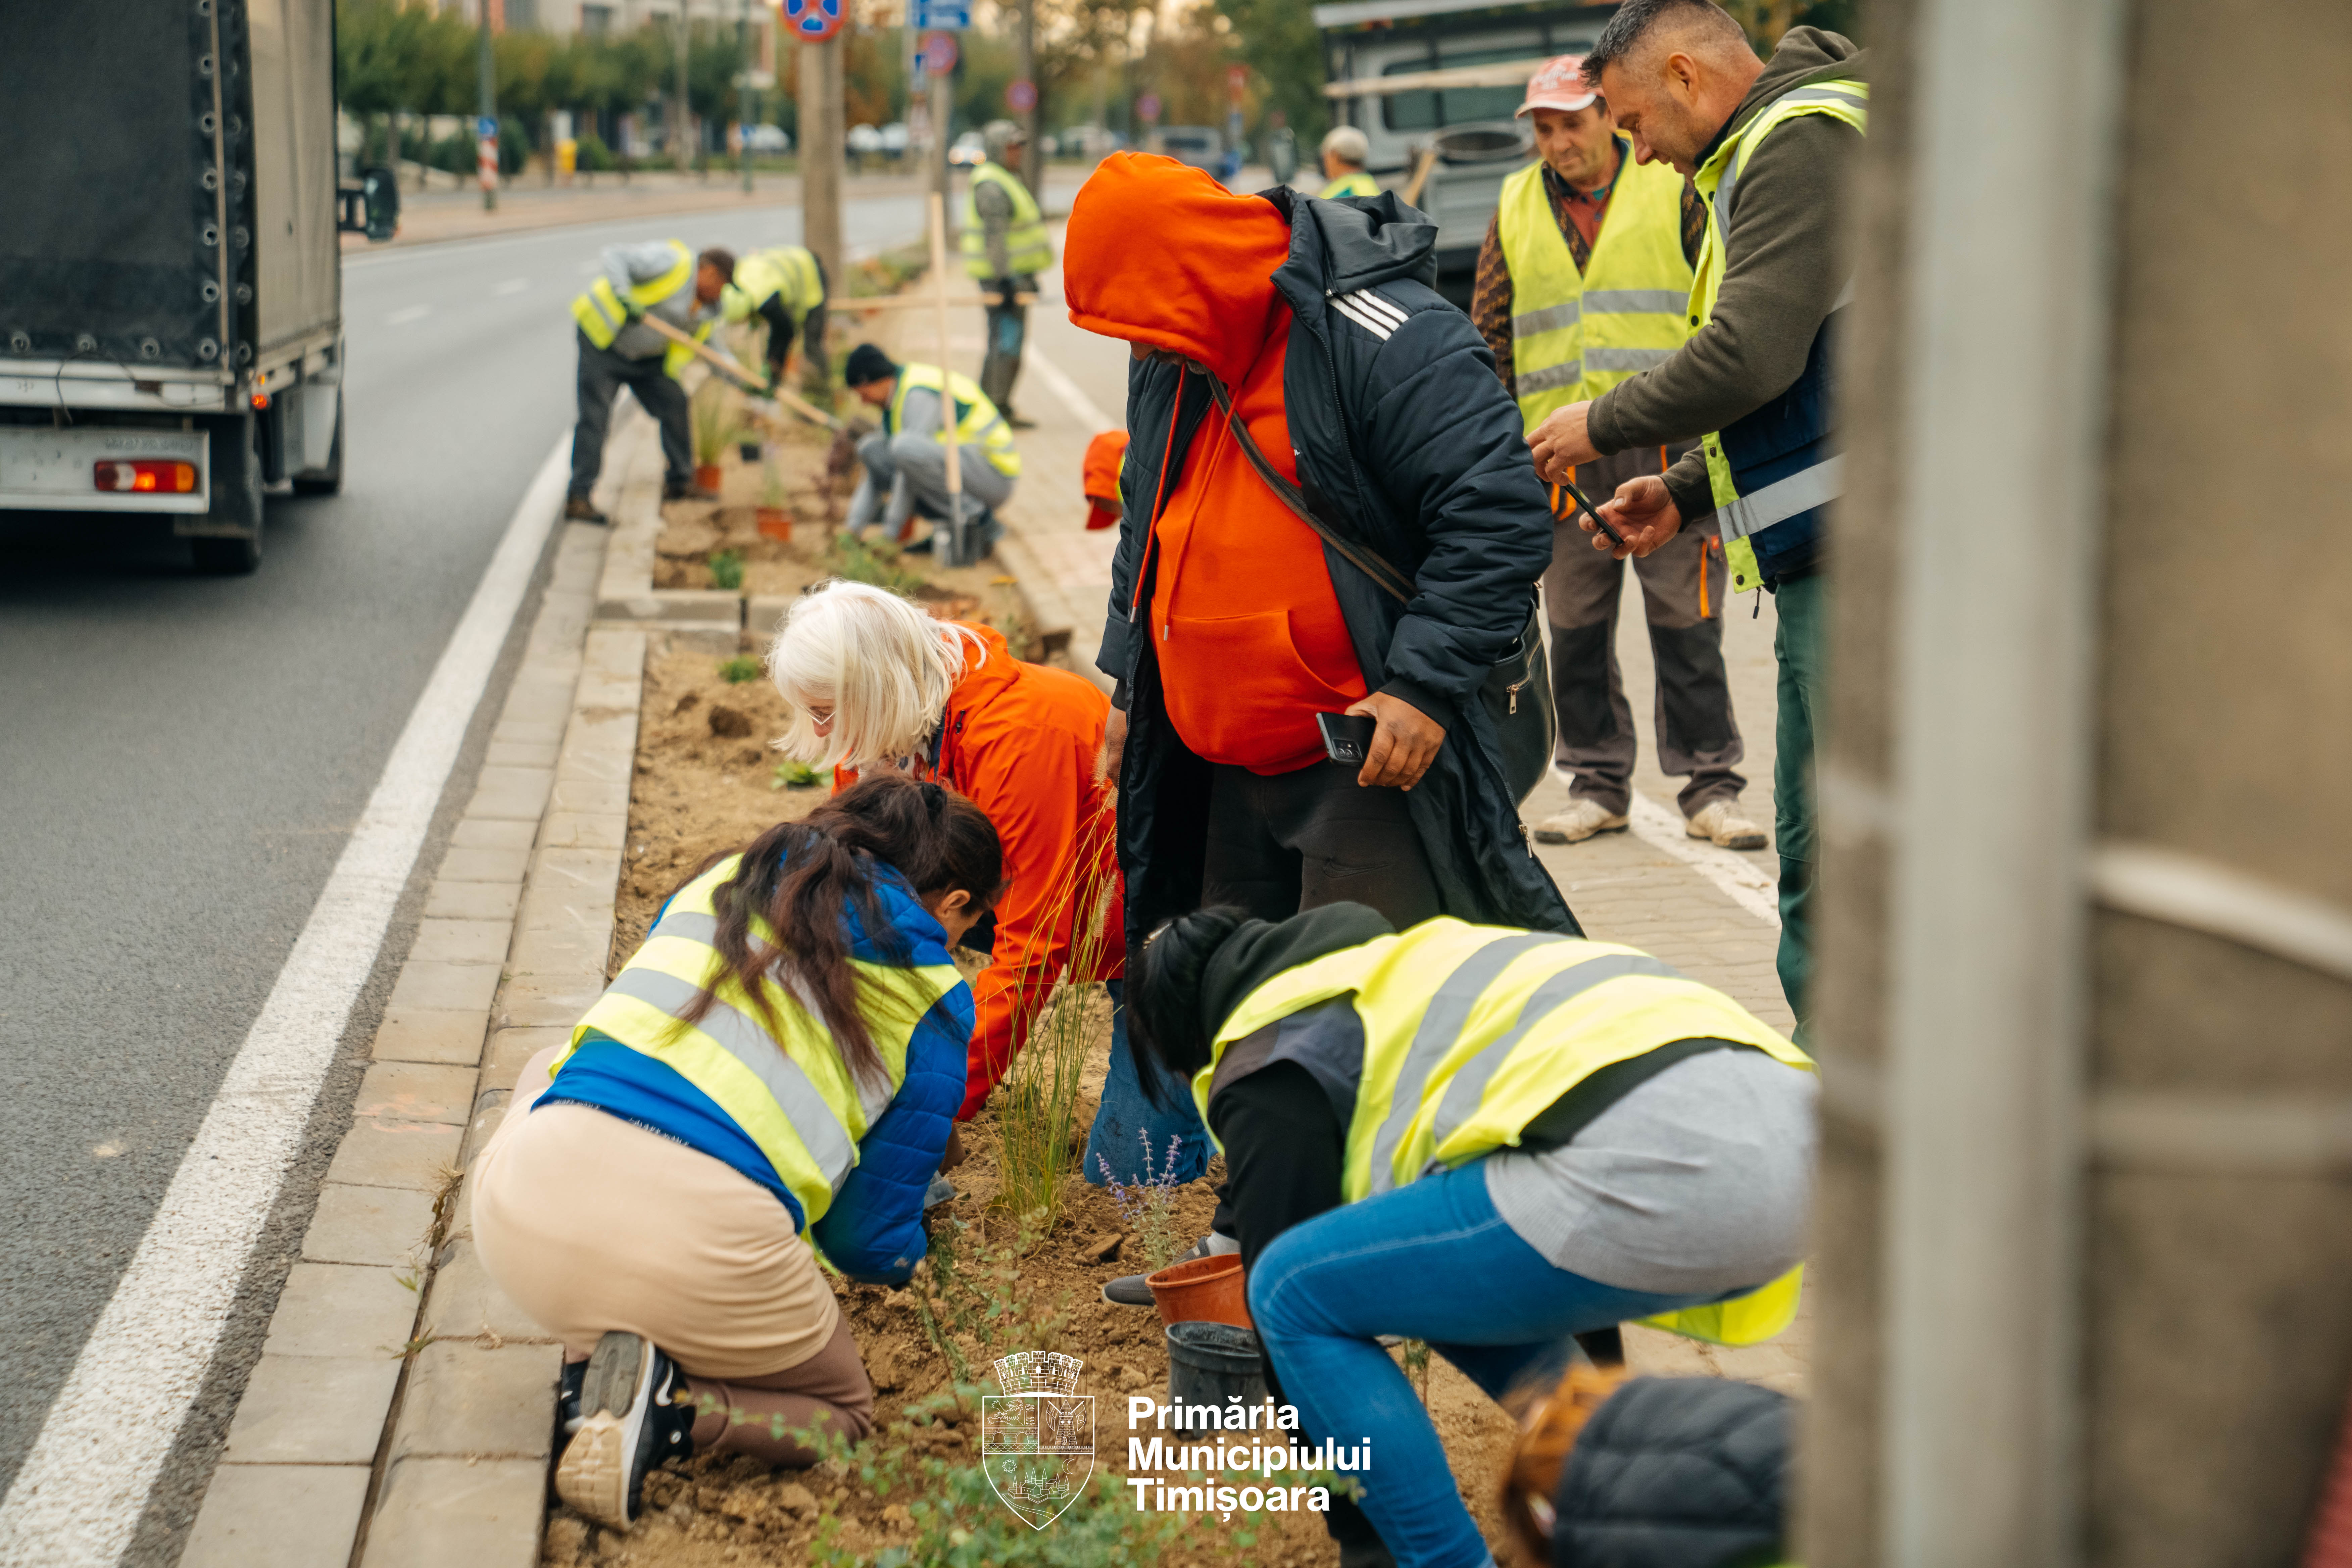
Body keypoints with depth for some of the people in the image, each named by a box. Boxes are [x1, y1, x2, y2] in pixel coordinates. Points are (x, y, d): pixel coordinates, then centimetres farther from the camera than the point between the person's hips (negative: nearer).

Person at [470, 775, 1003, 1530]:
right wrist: (906, 1252, 40)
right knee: (843, 1411, 28)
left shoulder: (723, 879, 25)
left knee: (551, 1069, 39)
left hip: (525, 1213, 4)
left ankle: (596, 1354, 18)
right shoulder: (935, 1002, 13)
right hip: (700, 1249, -3)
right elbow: (872, 1242, 15)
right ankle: (675, 1412, -5)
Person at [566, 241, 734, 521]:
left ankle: (679, 482, 22)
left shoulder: (708, 309, 4)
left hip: (646, 358, 8)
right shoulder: (672, 262, -21)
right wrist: (622, 294, -42)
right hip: (603, 341, -8)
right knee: (595, 417, -13)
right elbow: (613, 258, -27)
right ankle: (578, 499, -13)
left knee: (675, 405, 6)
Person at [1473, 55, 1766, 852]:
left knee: (1687, 623, -1)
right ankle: (1598, 785, 17)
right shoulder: (1516, 210, 12)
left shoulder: (1672, 189, 3)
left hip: (1666, 439, -3)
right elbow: (1490, 334, 15)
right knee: (1576, 628, 7)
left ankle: (1709, 786, 6)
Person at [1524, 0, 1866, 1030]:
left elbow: (1752, 357, -21)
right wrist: (1684, 492, 18)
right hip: (1826, 558, 11)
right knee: (1813, 842, 15)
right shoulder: (1768, 152, 23)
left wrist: (1603, 425, -6)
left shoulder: (1799, 143, -10)